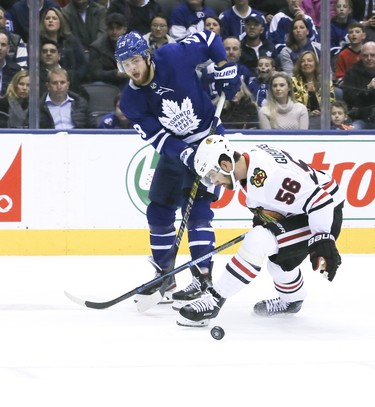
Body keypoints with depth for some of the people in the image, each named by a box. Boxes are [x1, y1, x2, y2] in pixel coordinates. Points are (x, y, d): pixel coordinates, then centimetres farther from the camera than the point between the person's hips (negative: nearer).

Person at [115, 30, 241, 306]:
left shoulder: (174, 57, -20)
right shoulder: (131, 101, -11)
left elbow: (208, 39, -4)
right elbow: (156, 137, -16)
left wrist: (225, 69, -13)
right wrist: (185, 154, -31)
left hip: (208, 140, -5)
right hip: (175, 149, 5)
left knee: (196, 207, -15)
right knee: (159, 211, 7)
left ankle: (203, 278, -13)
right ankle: (164, 276, 22)